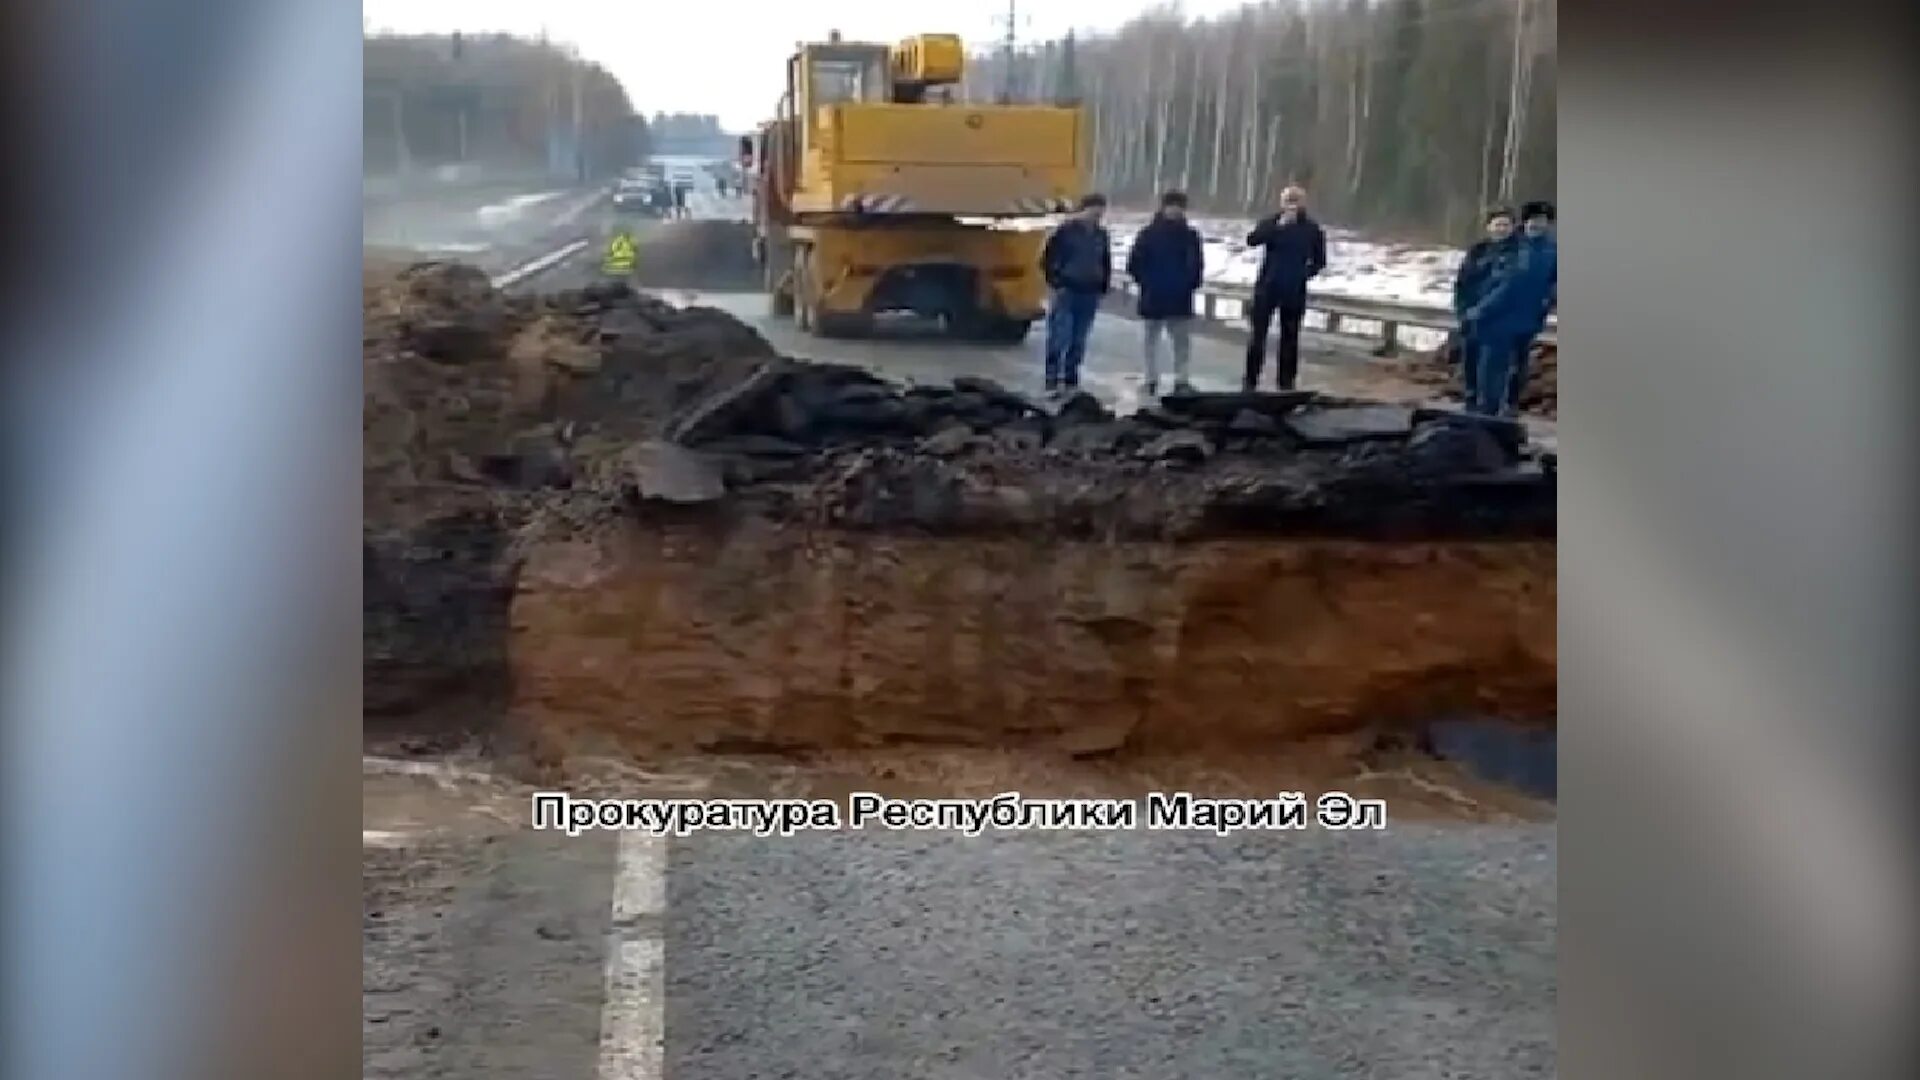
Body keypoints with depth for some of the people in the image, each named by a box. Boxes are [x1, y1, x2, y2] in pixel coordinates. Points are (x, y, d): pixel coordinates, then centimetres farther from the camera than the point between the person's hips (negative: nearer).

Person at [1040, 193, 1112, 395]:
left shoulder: (1101, 234, 10)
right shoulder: (1066, 230, -5)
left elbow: (1106, 263, 21)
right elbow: (1047, 258, -4)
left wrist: (1103, 288, 12)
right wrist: (1056, 284, -9)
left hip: (1090, 295, 5)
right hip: (1066, 293, -5)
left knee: (1079, 342, 8)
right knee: (1059, 339, -8)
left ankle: (1071, 383, 15)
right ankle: (1052, 383, -6)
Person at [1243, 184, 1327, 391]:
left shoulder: (1313, 229, 2)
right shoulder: (1270, 223, 0)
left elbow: (1319, 262, 9)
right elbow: (1251, 240, -18)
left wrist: (1305, 272, -7)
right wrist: (1279, 226, -25)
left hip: (1295, 291, 1)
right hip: (1267, 287, -1)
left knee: (1290, 337, 5)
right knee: (1258, 335, -1)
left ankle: (1286, 383, 12)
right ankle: (1250, 380, 5)